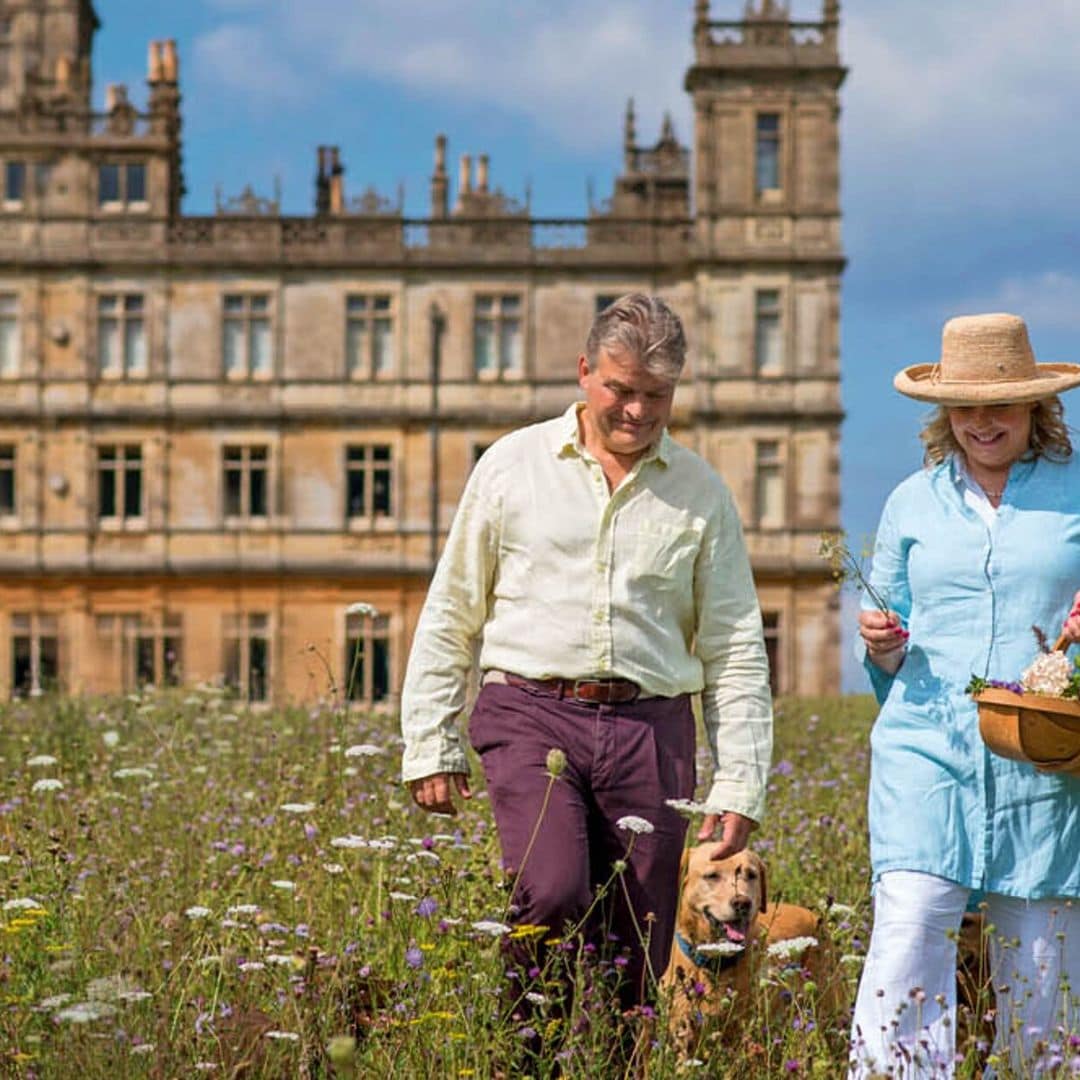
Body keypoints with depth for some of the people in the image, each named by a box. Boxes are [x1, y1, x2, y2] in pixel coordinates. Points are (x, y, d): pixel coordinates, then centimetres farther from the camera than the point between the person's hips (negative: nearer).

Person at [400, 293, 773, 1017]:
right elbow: (450, 617, 11)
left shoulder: (701, 494, 10)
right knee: (552, 895, -24)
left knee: (639, 959, 1)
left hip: (651, 729, 2)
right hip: (531, 713, -2)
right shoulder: (513, 465, 7)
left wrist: (739, 789, 3)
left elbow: (738, 651, 11)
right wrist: (430, 747, 6)